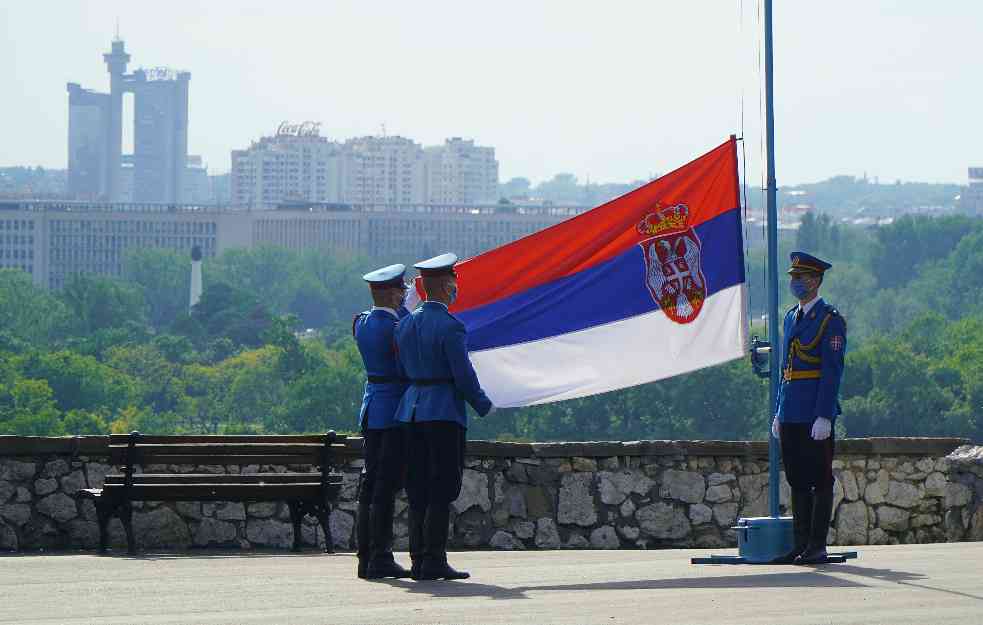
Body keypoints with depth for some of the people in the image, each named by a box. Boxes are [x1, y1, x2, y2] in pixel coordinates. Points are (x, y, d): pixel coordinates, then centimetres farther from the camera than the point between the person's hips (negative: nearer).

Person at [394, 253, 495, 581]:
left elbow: (402, 369, 12)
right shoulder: (450, 326, -13)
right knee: (441, 490, -4)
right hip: (445, 413, -7)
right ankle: (434, 562, -6)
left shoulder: (405, 324, 9)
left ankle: (419, 560, 8)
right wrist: (483, 405, 1)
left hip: (412, 412, 7)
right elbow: (464, 375, -13)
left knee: (418, 491, 9)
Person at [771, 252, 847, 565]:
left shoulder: (831, 320, -7)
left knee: (820, 481, -3)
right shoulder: (791, 317, 17)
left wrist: (824, 416, -18)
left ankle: (818, 547, 0)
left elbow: (832, 371, -12)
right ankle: (801, 545, 14)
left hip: (816, 416, -8)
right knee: (797, 480, 9)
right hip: (791, 415, 8)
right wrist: (778, 412, 17)